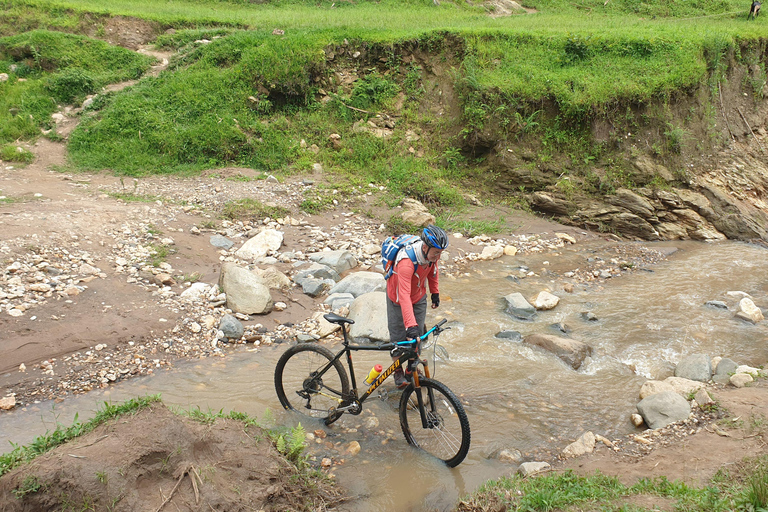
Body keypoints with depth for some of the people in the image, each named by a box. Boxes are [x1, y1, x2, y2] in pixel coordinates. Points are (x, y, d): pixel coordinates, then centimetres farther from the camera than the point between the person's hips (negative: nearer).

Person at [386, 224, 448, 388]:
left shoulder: (432, 253, -22)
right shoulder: (406, 261, -43)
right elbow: (404, 296, -49)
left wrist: (435, 292, 12)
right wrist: (410, 325, -55)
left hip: (419, 297, 5)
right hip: (398, 300, -5)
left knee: (418, 335, 9)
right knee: (399, 337, 5)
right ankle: (398, 371, 27)